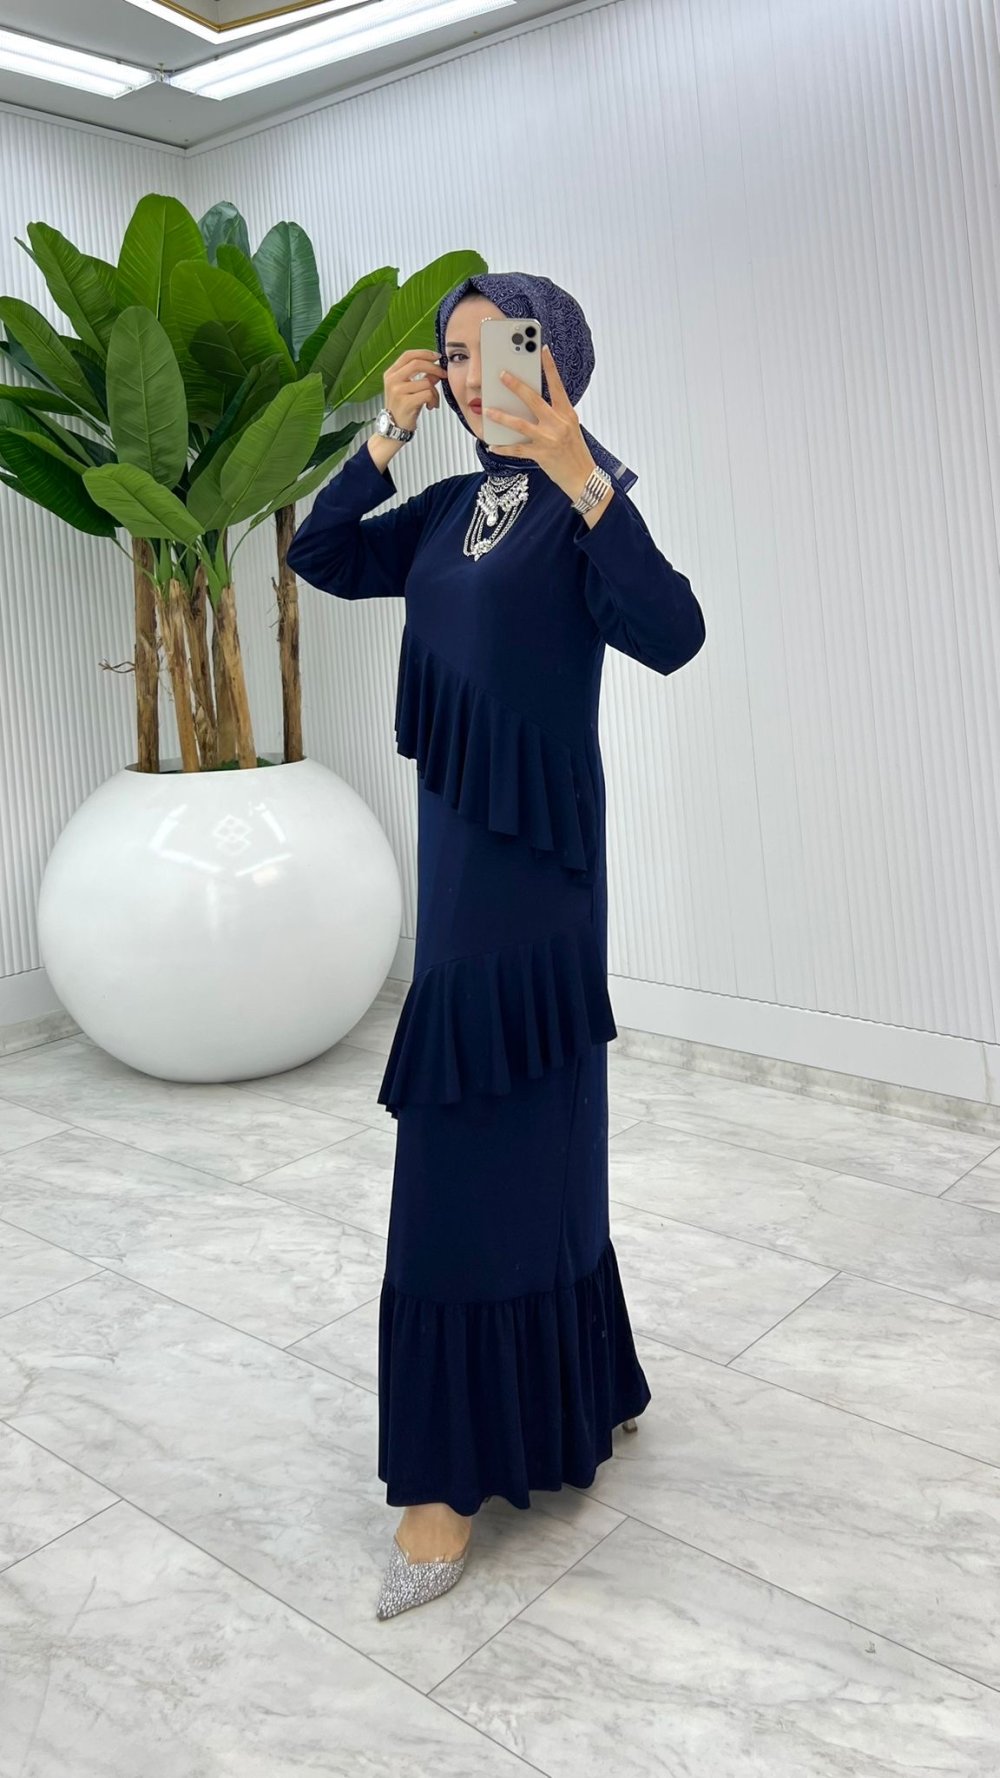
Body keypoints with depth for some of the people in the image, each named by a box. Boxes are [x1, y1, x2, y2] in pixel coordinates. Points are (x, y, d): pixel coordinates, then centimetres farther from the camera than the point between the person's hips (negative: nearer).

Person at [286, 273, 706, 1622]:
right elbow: (319, 558, 13)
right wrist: (388, 436, 4)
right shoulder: (455, 505, 13)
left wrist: (581, 479, -33)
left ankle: (453, 1478, 8)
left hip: (529, 852, -8)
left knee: (474, 1150, -6)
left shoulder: (586, 503, -9)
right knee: (533, 1138, 17)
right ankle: (581, 1392, 36)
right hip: (458, 841, 8)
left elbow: (672, 637, -24)